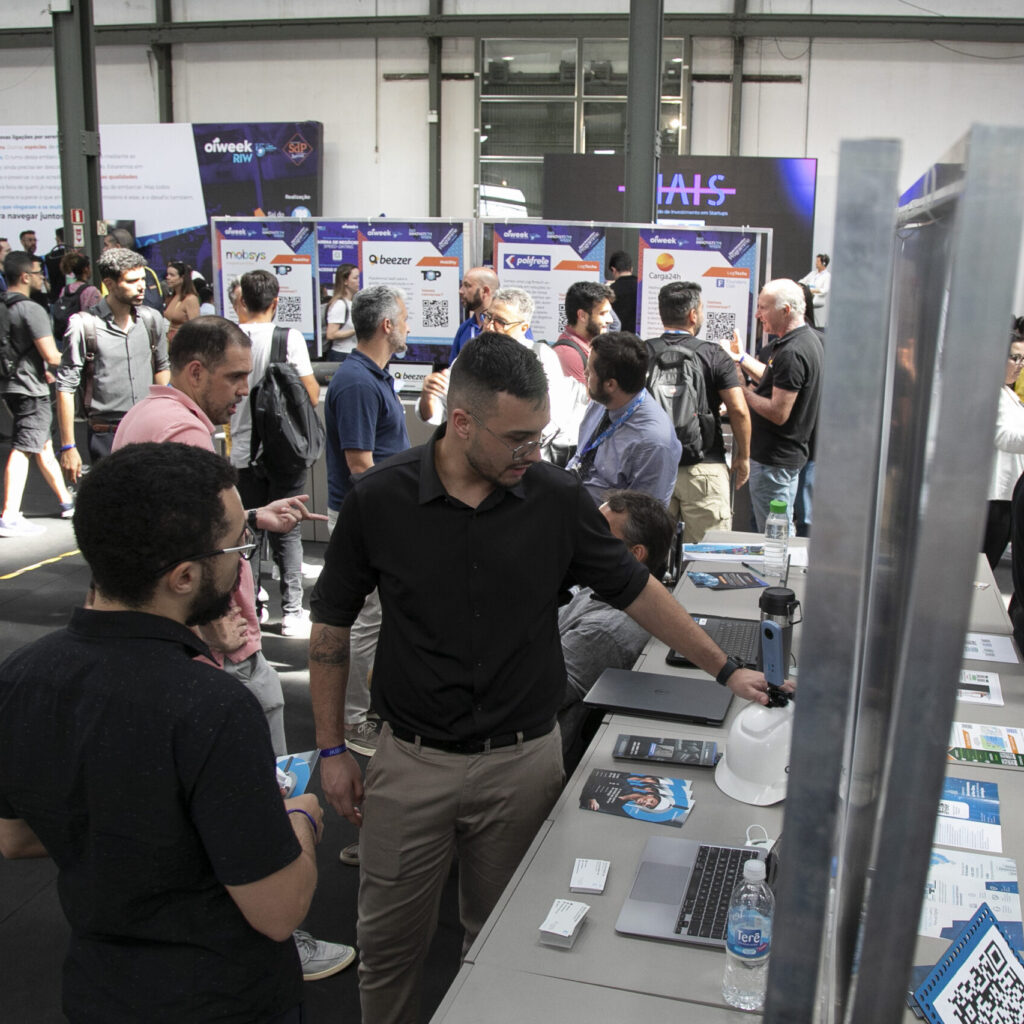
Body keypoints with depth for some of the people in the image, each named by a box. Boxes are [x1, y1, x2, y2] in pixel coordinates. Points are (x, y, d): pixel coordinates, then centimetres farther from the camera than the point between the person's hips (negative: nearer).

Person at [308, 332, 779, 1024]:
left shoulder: (558, 498, -7)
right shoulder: (379, 499, -10)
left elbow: (636, 590, 4)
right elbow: (332, 626, 0)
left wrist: (726, 671, 4)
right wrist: (333, 749, 0)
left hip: (523, 760, 1)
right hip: (412, 760, 0)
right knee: (389, 942, 13)